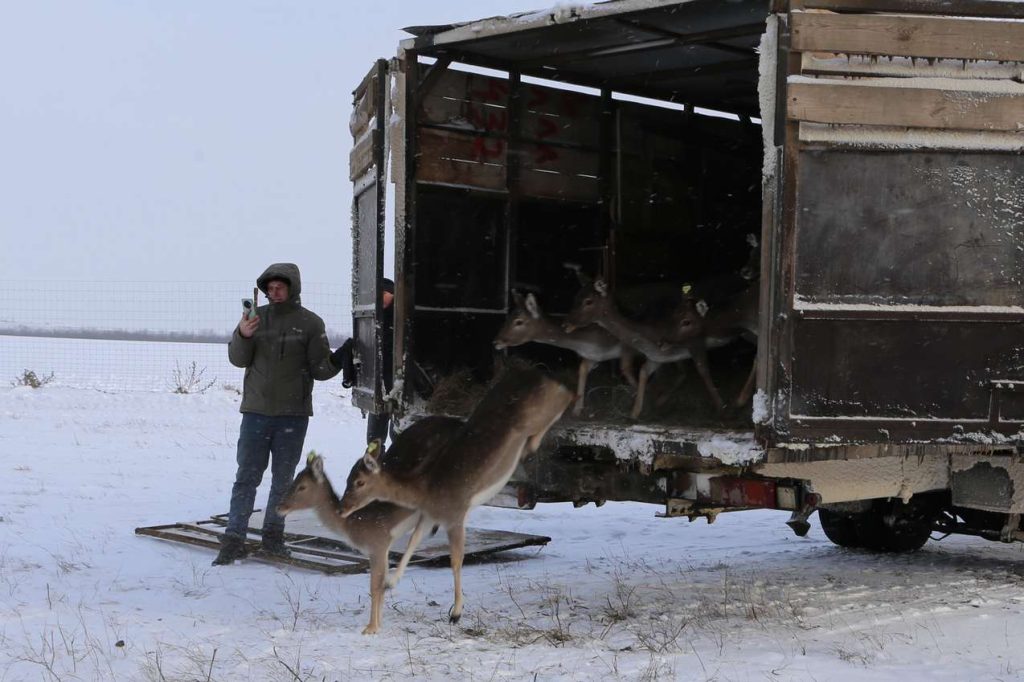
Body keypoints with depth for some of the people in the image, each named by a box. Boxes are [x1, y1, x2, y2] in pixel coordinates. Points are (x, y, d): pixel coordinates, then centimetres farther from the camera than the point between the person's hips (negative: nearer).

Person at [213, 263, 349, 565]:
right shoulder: (258, 317, 5)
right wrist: (242, 336, -15)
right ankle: (234, 539, 4)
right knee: (246, 478, 1)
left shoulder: (310, 323, -1)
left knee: (283, 479, 9)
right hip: (256, 412, 1)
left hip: (293, 415, -1)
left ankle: (273, 535, 21)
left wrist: (337, 361, -22)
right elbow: (239, 360, 4)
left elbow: (319, 369, -1)